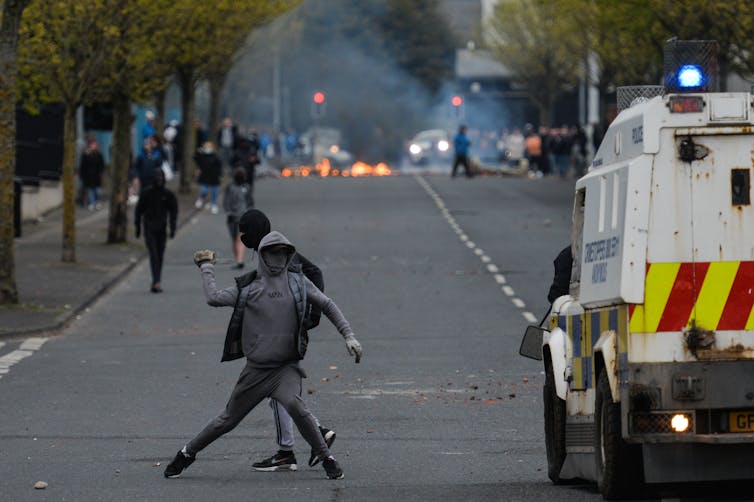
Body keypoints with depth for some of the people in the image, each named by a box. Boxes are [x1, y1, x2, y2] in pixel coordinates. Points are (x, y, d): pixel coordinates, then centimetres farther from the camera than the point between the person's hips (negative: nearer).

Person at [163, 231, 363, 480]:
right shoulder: (249, 287, 2)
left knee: (294, 404, -30)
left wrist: (348, 335, -1)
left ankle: (327, 458, -17)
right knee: (228, 420, 11)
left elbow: (327, 305, 7)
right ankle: (187, 453, 33)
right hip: (256, 369, 1)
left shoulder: (297, 281, 3)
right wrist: (206, 268, 1)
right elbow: (214, 298, -9)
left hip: (286, 368, -1)